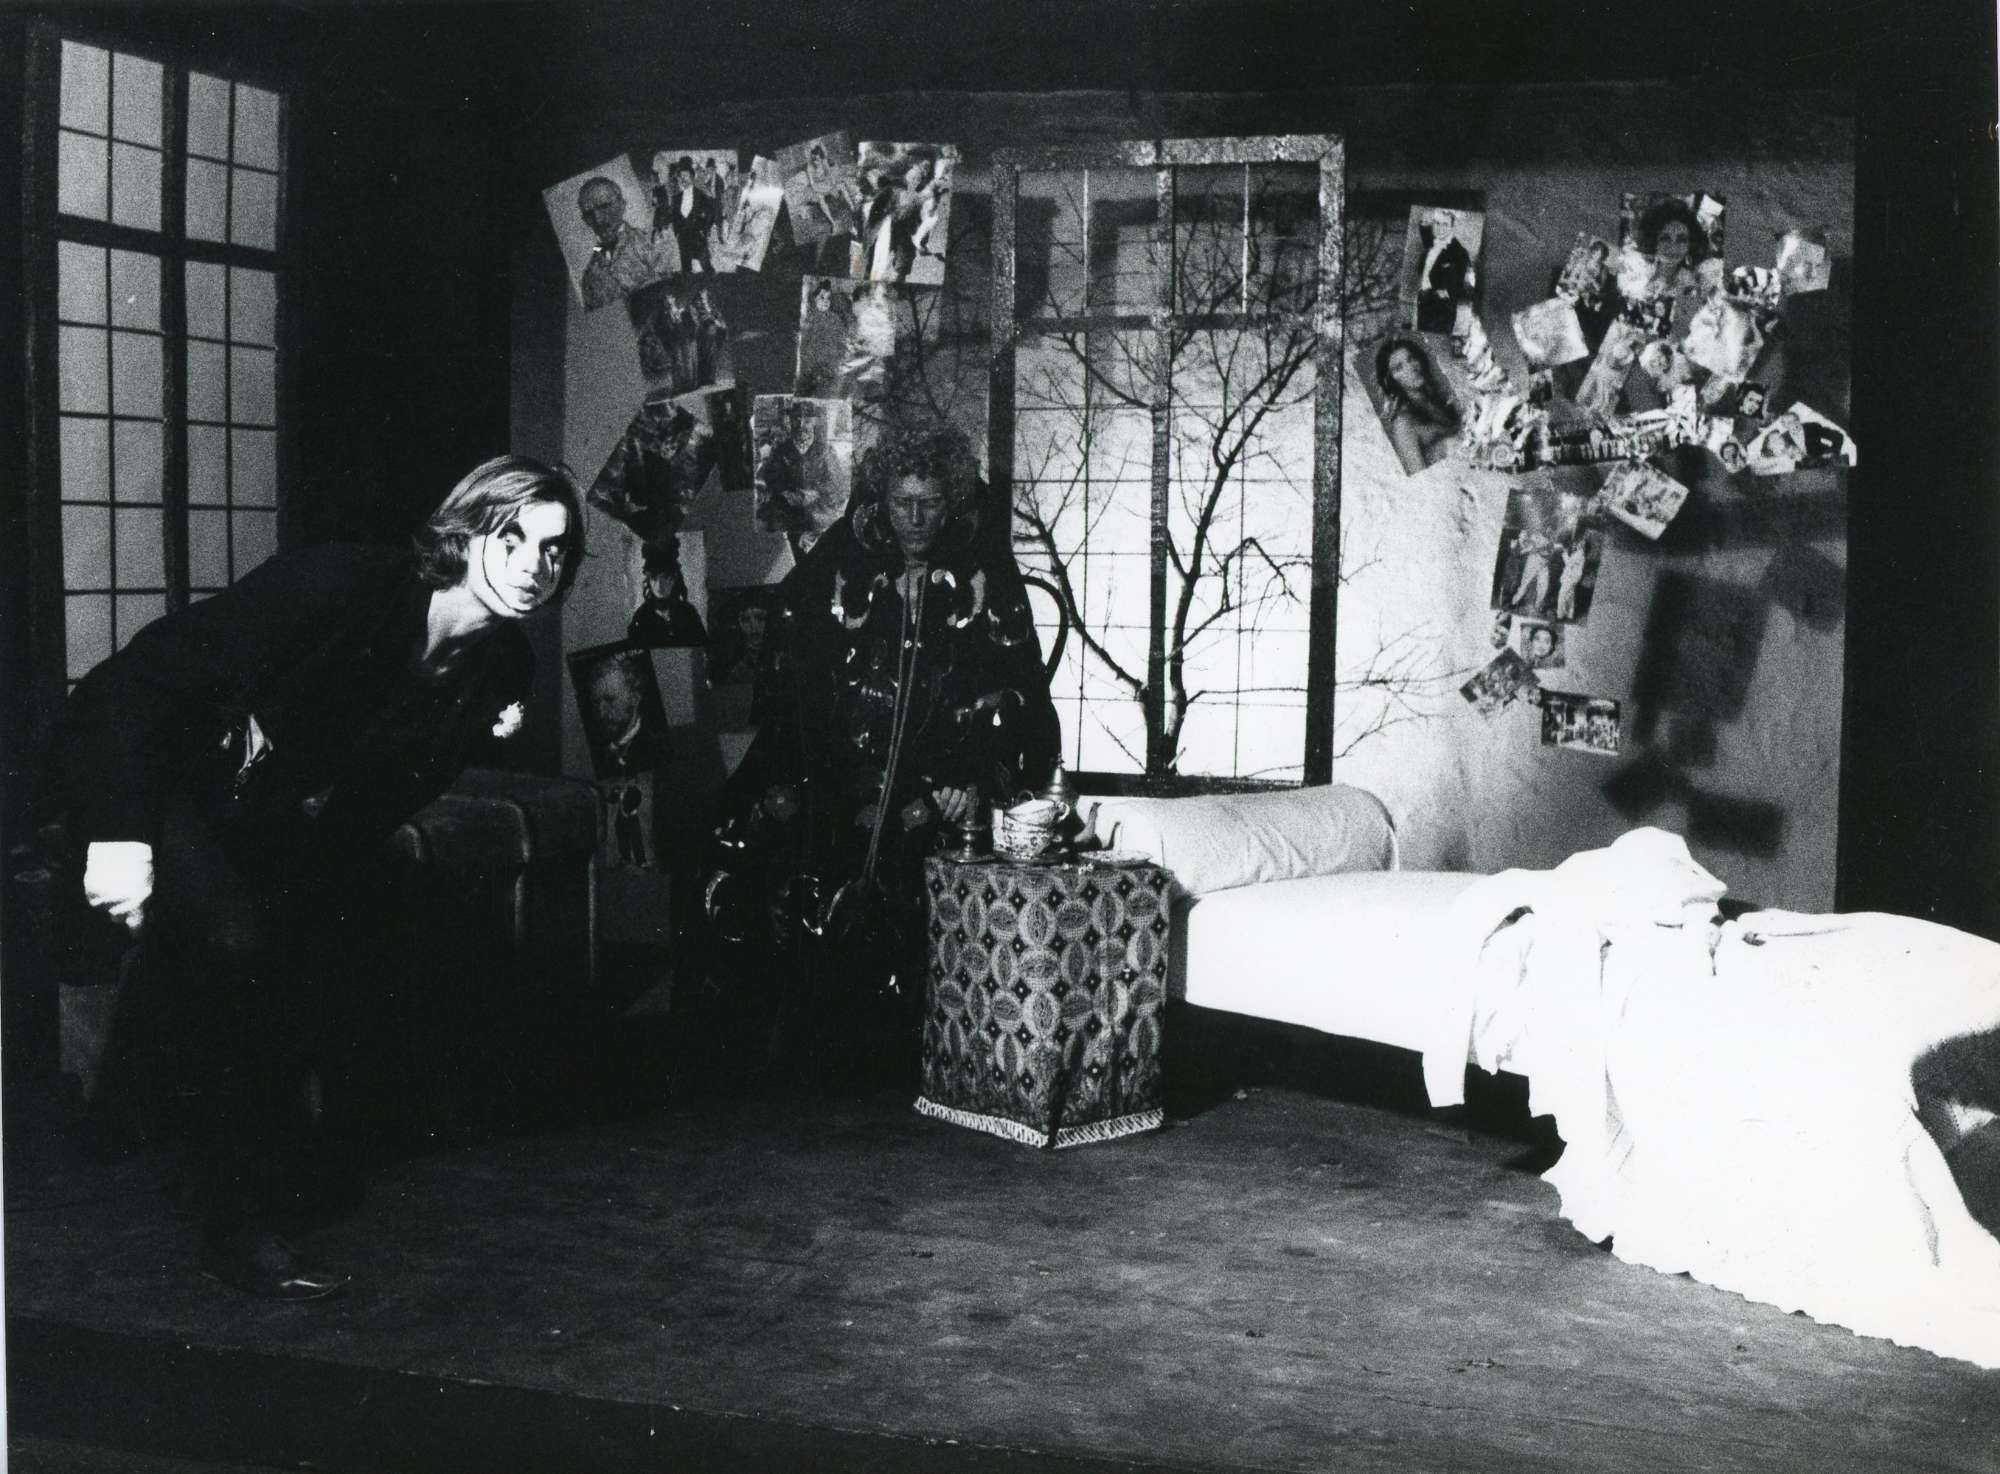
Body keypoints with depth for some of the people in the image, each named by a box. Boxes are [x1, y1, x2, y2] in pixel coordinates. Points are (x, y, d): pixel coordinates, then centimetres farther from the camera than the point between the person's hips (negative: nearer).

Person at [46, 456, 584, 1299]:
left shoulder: (502, 666, -7)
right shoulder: (342, 586, -28)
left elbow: (380, 803, 2)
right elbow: (149, 670, -29)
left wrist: (481, 738, -16)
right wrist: (122, 833, -37)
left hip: (275, 817, 8)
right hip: (133, 771, -8)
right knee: (234, 937, -27)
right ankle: (236, 1227, -15)